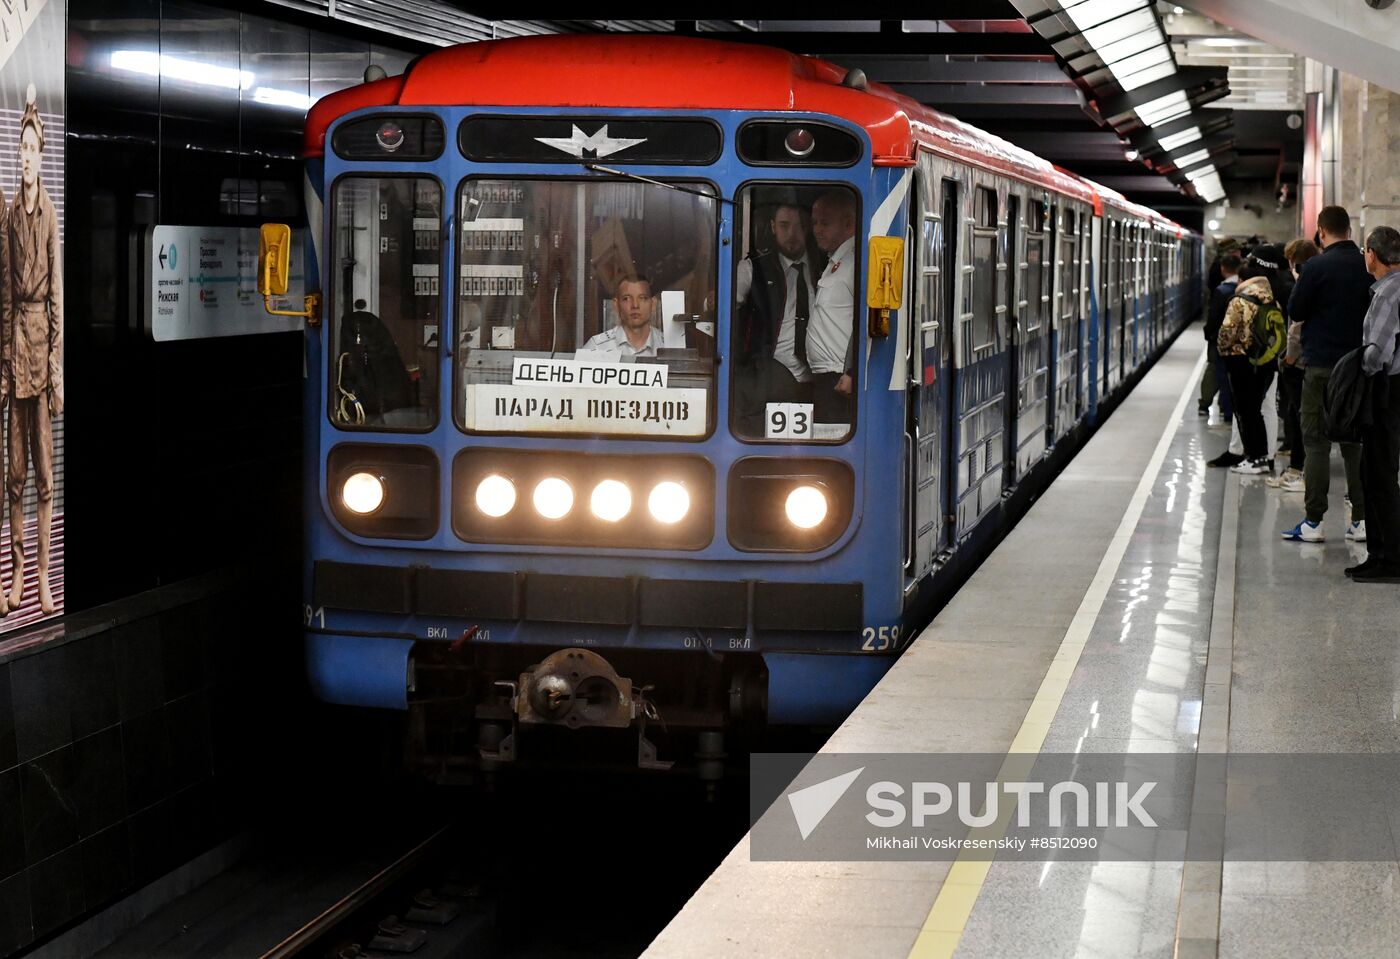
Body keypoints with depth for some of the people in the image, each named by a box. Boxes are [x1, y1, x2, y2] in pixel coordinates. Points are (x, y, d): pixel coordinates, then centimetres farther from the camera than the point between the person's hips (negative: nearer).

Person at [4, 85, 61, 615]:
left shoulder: (50, 213, -5)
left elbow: (57, 290, -5)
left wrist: (57, 364, -8)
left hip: (43, 332, -4)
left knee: (43, 468, 0)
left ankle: (44, 575, 5)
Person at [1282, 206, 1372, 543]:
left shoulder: (1317, 267, -12)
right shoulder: (1368, 267, 2)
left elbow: (1295, 311, -5)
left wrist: (1298, 285, 11)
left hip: (1322, 364, -4)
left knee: (1316, 442, 0)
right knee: (1355, 442, 11)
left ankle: (1313, 521, -1)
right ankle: (1363, 519, 9)